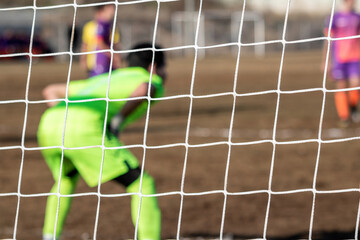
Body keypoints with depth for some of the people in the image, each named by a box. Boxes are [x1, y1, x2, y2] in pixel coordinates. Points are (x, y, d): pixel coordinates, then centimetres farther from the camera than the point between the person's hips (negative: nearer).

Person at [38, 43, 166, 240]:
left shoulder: (104, 80, 41)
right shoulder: (154, 82, 19)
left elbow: (50, 91, 44)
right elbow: (144, 90, -9)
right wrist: (117, 122, 1)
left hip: (48, 125, 7)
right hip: (86, 130, -7)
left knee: (67, 177, 37)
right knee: (142, 184, 2)